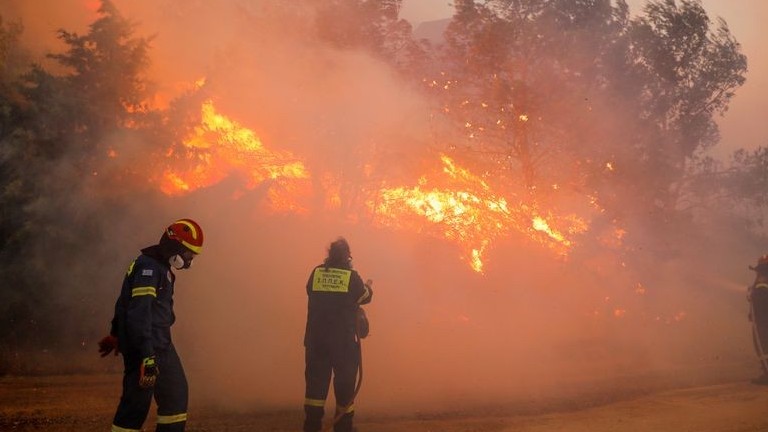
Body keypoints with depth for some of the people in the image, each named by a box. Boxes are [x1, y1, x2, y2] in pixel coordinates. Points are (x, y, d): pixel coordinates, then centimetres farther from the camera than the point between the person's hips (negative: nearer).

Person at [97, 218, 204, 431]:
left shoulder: (160, 267, 15)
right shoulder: (148, 268, -18)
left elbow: (126, 300, 25)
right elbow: (139, 314, -26)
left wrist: (116, 334, 34)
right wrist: (147, 357, -30)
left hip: (160, 344, 10)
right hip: (145, 347, -10)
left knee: (176, 394, 13)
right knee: (137, 402, -8)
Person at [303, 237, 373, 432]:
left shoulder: (316, 273, -2)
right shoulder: (352, 277, -7)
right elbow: (364, 297, 9)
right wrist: (369, 287, 32)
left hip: (316, 338, 2)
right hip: (345, 340, -2)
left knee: (316, 380, 8)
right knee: (344, 382, 8)